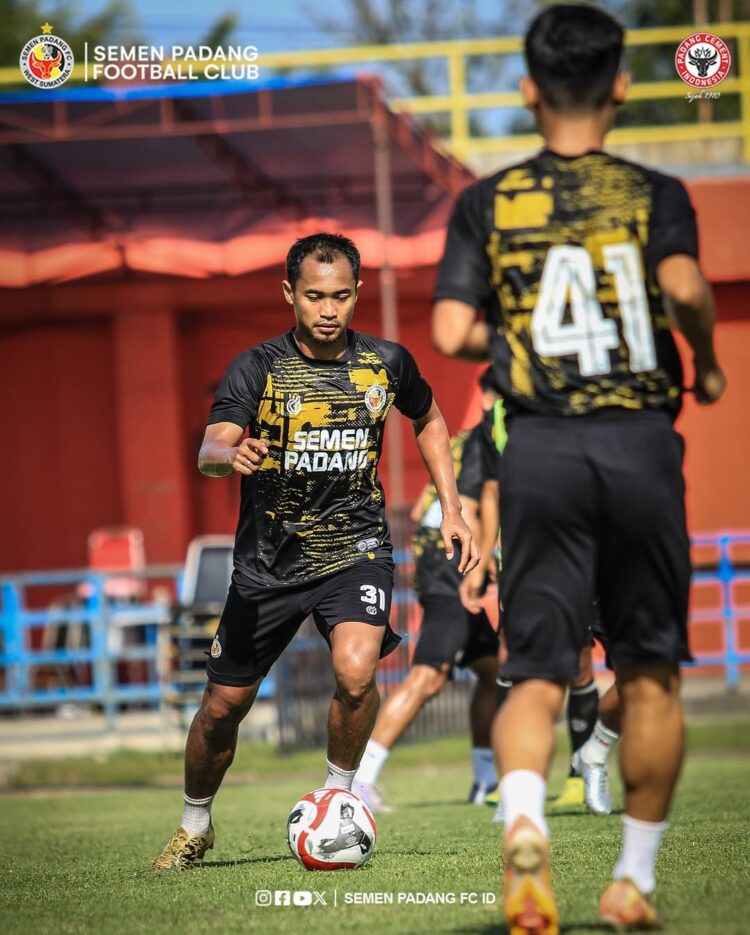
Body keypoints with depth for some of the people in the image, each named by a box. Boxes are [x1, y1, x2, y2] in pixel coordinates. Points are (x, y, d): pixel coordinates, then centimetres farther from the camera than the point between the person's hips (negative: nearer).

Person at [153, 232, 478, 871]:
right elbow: (209, 450, -25)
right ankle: (195, 828, 32)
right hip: (269, 560, 0)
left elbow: (429, 420, 18)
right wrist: (231, 455, -49)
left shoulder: (386, 363, -3)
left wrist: (451, 510, 11)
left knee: (356, 671, -27)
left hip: (355, 548, 0)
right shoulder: (258, 369, -12)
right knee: (224, 704, 6)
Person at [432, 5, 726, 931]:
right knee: (650, 673, 14)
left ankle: (522, 816, -32)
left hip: (539, 449, 0)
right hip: (642, 446, 0)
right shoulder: (654, 193, 3)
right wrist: (705, 360, 2)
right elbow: (683, 284, -17)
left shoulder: (486, 203, 6)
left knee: (535, 674, -2)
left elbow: (452, 333, -3)